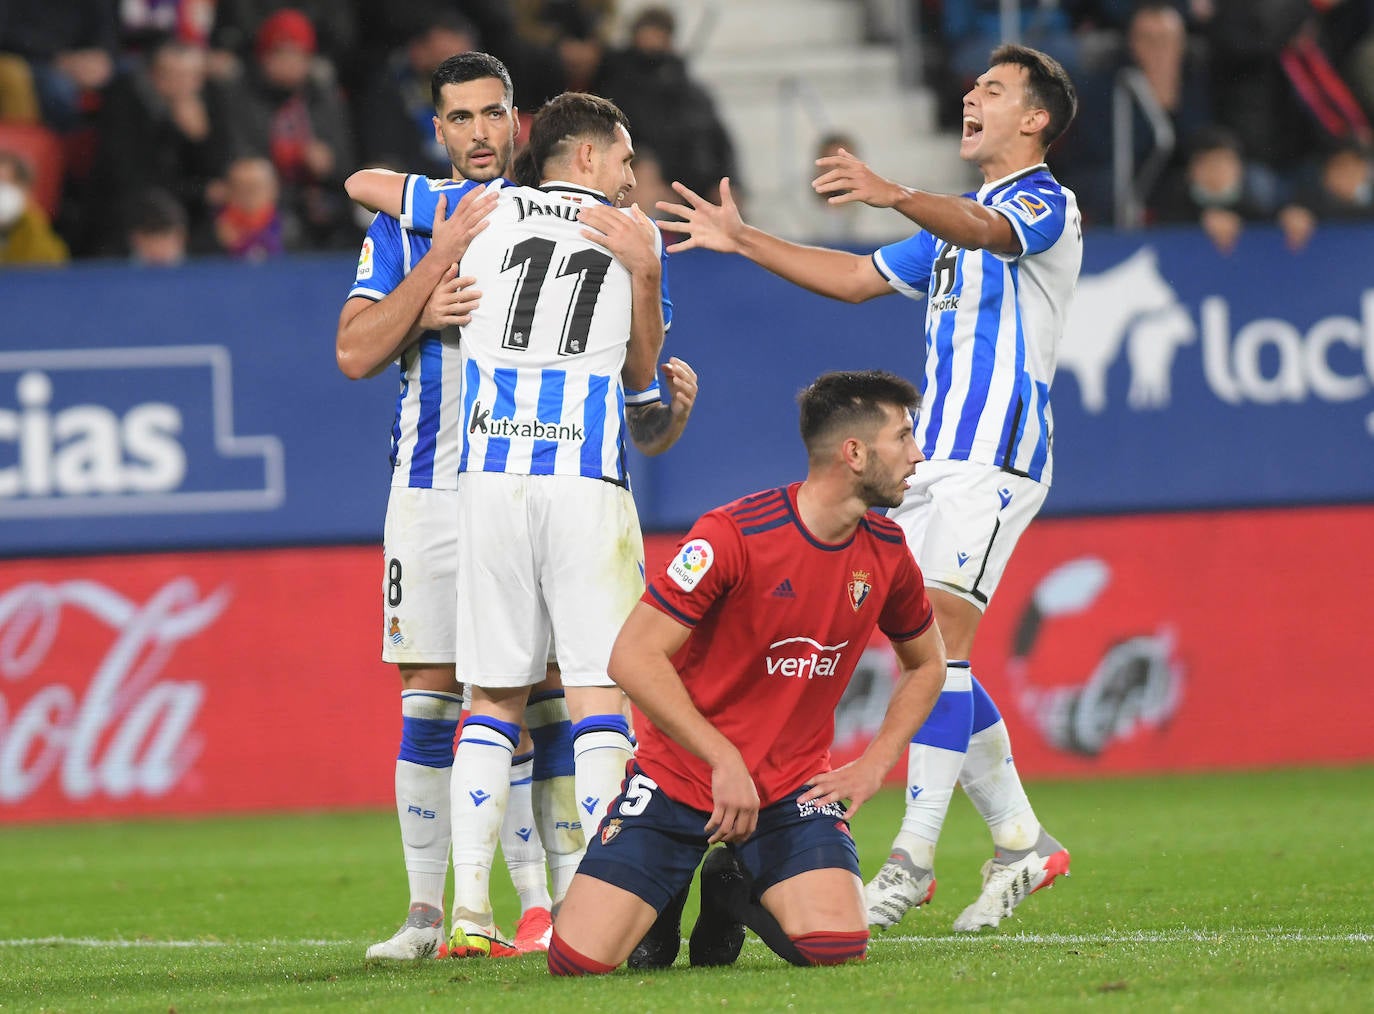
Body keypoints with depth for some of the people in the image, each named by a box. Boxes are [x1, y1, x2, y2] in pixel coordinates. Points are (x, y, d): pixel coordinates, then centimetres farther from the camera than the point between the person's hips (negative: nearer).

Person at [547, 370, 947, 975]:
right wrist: (725, 760, -24)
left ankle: (734, 888, 12)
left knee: (838, 945, -22)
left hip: (793, 788, 4)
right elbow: (633, 657, -20)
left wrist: (873, 767, 4)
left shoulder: (886, 551, 0)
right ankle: (668, 896, 19)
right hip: (680, 779, -4)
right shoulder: (733, 535, -18)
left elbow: (927, 664, 18)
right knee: (579, 959, -16)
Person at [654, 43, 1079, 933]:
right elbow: (858, 278, 30)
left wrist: (891, 194, -48)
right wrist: (743, 241, 23)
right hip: (937, 457, 9)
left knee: (938, 641, -16)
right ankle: (1020, 841, 15)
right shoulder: (961, 222, 24)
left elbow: (982, 231, -29)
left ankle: (913, 860, -19)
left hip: (994, 458, -9)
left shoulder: (1045, 204, -6)